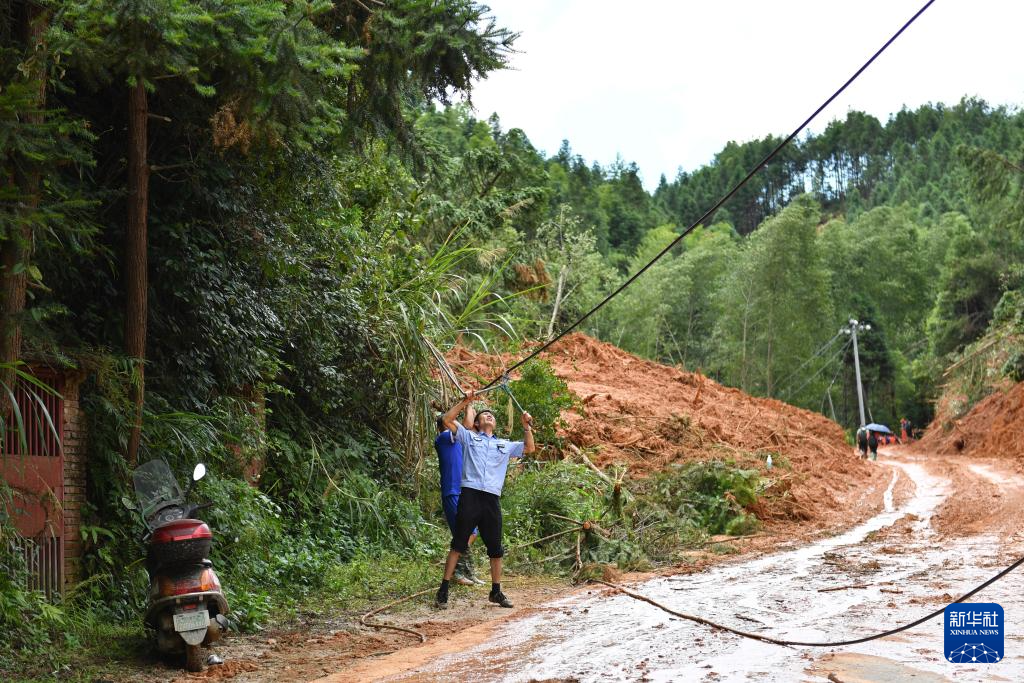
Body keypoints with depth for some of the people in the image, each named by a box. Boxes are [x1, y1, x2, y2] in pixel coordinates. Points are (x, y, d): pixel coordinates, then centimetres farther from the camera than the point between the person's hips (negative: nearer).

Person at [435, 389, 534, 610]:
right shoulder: (469, 437, 14)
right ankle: (443, 590, -1)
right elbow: (447, 420, 4)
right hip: (470, 494, -4)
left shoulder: (504, 445, 23)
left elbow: (529, 448, 19)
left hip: (492, 499, 4)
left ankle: (496, 592, 19)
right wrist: (465, 402, -2)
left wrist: (527, 427, 7)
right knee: (458, 545, -4)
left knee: (496, 548, 8)